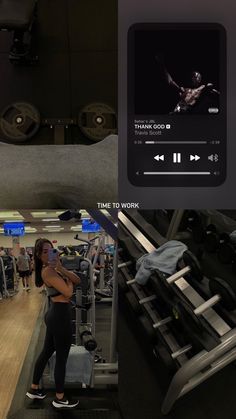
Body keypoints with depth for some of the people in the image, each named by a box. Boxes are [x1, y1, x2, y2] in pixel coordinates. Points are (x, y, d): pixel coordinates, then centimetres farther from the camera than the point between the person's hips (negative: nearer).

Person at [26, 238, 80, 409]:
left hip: (55, 314, 10)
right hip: (61, 316, -10)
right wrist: (67, 279, -6)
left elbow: (77, 280, 4)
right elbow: (68, 292, -25)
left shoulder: (54, 268, 10)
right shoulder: (48, 271, -19)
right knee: (61, 358, 4)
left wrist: (62, 269, -10)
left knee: (46, 352, 21)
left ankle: (34, 389, 35)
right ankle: (60, 399, 18)